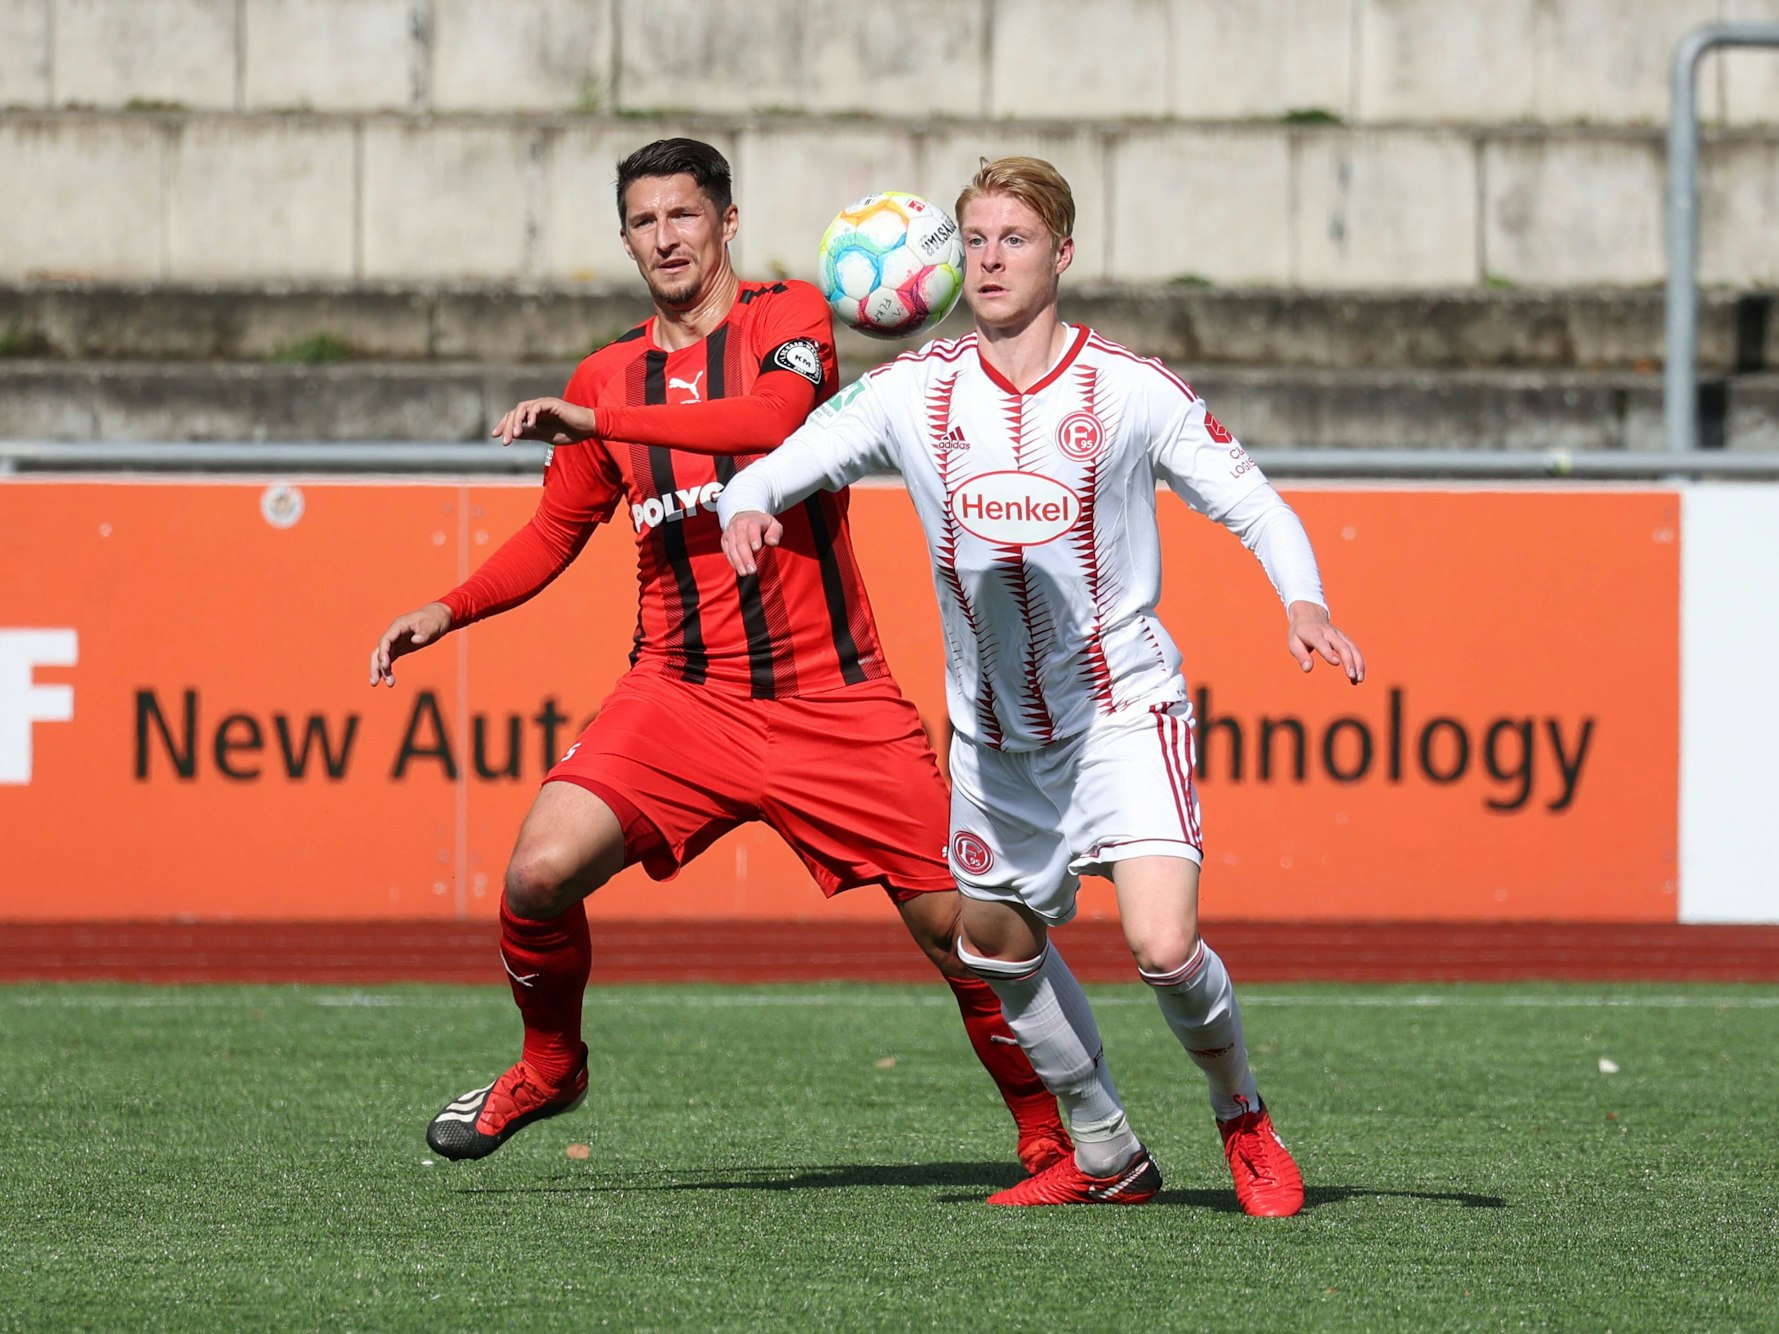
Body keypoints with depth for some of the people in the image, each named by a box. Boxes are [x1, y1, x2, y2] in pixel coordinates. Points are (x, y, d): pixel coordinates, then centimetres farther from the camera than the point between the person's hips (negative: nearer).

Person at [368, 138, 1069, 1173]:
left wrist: (597, 420, -23)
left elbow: (775, 418, -24)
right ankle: (549, 1067, 9)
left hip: (833, 696, -2)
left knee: (955, 923, -5)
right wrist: (450, 611, 8)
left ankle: (1053, 1135, 15)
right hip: (684, 692, 3)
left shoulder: (791, 315, -1)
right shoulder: (609, 375, 11)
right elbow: (559, 529, 23)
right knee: (541, 871, -19)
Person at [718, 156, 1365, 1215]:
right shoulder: (916, 392, -3)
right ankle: (1109, 1158, 36)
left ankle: (1245, 1119, 9)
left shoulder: (1133, 391, -10)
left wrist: (1304, 601, -23)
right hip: (994, 729, 5)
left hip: (1123, 708, -5)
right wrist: (747, 509, -24)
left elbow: (1255, 504, -5)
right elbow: (775, 470, 0)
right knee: (1000, 946, 16)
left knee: (1164, 948, -20)